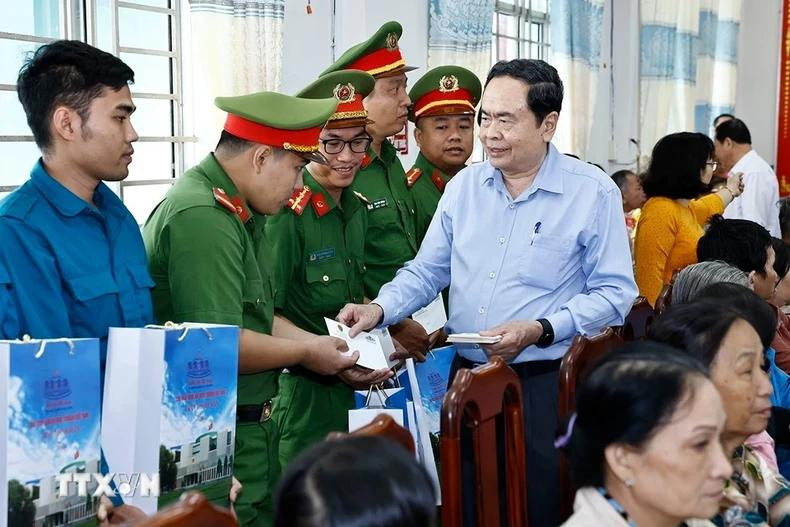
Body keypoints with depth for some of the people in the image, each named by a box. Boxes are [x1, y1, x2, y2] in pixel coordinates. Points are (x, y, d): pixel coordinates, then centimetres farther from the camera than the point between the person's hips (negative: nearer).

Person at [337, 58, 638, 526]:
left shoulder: (593, 191, -6)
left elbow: (614, 293, -8)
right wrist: (379, 310, -5)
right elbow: (426, 272, 13)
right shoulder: (464, 185, 9)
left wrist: (541, 330, -20)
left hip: (545, 384, -4)